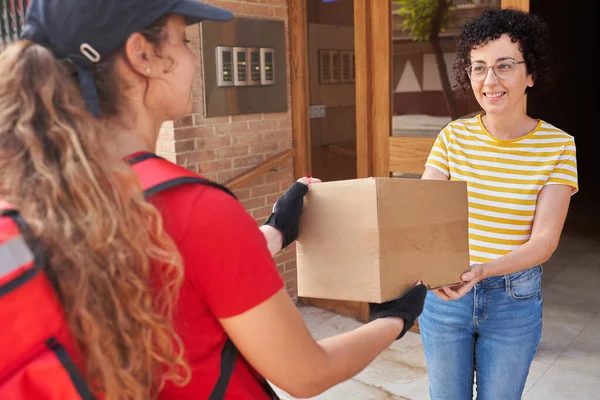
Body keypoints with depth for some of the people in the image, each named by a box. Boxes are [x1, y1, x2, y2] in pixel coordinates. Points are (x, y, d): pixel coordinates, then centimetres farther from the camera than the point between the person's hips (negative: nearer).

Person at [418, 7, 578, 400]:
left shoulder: (558, 145, -9)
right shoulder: (454, 136, -5)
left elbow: (544, 240, -15)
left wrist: (483, 270, -32)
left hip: (515, 299, -1)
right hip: (445, 293, 1)